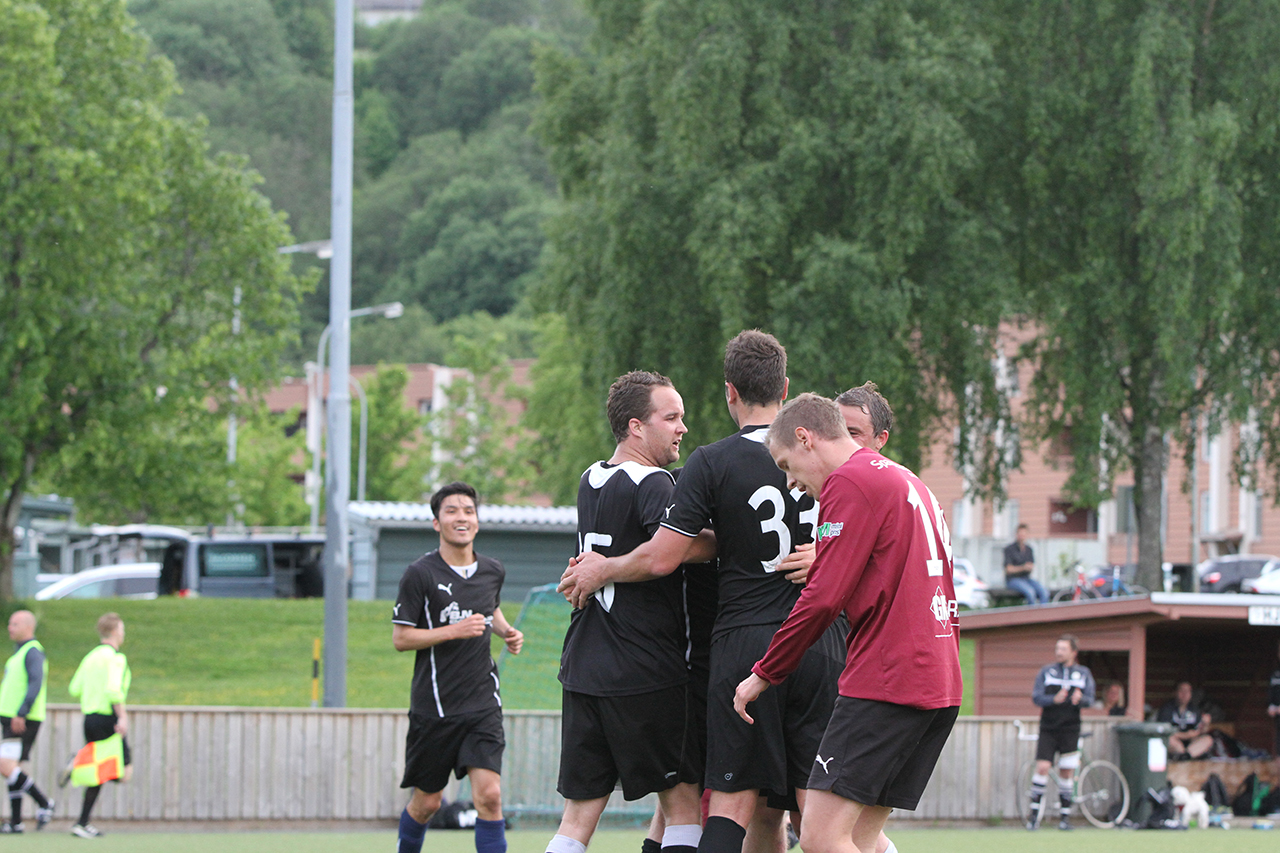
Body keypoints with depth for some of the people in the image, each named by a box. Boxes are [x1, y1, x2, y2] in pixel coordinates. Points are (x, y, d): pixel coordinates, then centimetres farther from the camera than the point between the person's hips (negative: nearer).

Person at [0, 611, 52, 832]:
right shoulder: (19, 652, 20)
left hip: (23, 721, -10)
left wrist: (21, 714, -28)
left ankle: (43, 803, -8)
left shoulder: (33, 652, -11)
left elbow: (36, 683, -22)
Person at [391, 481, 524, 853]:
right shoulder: (420, 574, -8)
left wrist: (507, 631, 7)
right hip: (433, 706, -3)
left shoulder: (493, 571, 6)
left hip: (483, 703, 3)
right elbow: (400, 638, -8)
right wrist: (454, 631, -19)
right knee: (427, 801, 8)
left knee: (489, 796, -12)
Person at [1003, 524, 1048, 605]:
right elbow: (1008, 569, -13)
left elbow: (1032, 568, 7)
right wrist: (1023, 568, -28)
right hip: (1012, 579, -5)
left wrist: (1031, 567, -18)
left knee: (1044, 593, -23)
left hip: (1026, 578, 5)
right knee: (1030, 592, -35)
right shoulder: (1008, 549, -8)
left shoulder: (1029, 549, 9)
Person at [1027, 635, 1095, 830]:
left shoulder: (1083, 673, 8)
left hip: (1070, 730, 1)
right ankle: (1034, 812, -6)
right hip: (1048, 728, -1)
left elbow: (1090, 699, 0)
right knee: (1042, 768, -13)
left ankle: (1064, 816, 9)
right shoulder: (1046, 672, 6)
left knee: (1066, 772, 1)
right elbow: (1036, 697, -4)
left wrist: (1079, 699, -23)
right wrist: (1054, 699, -23)